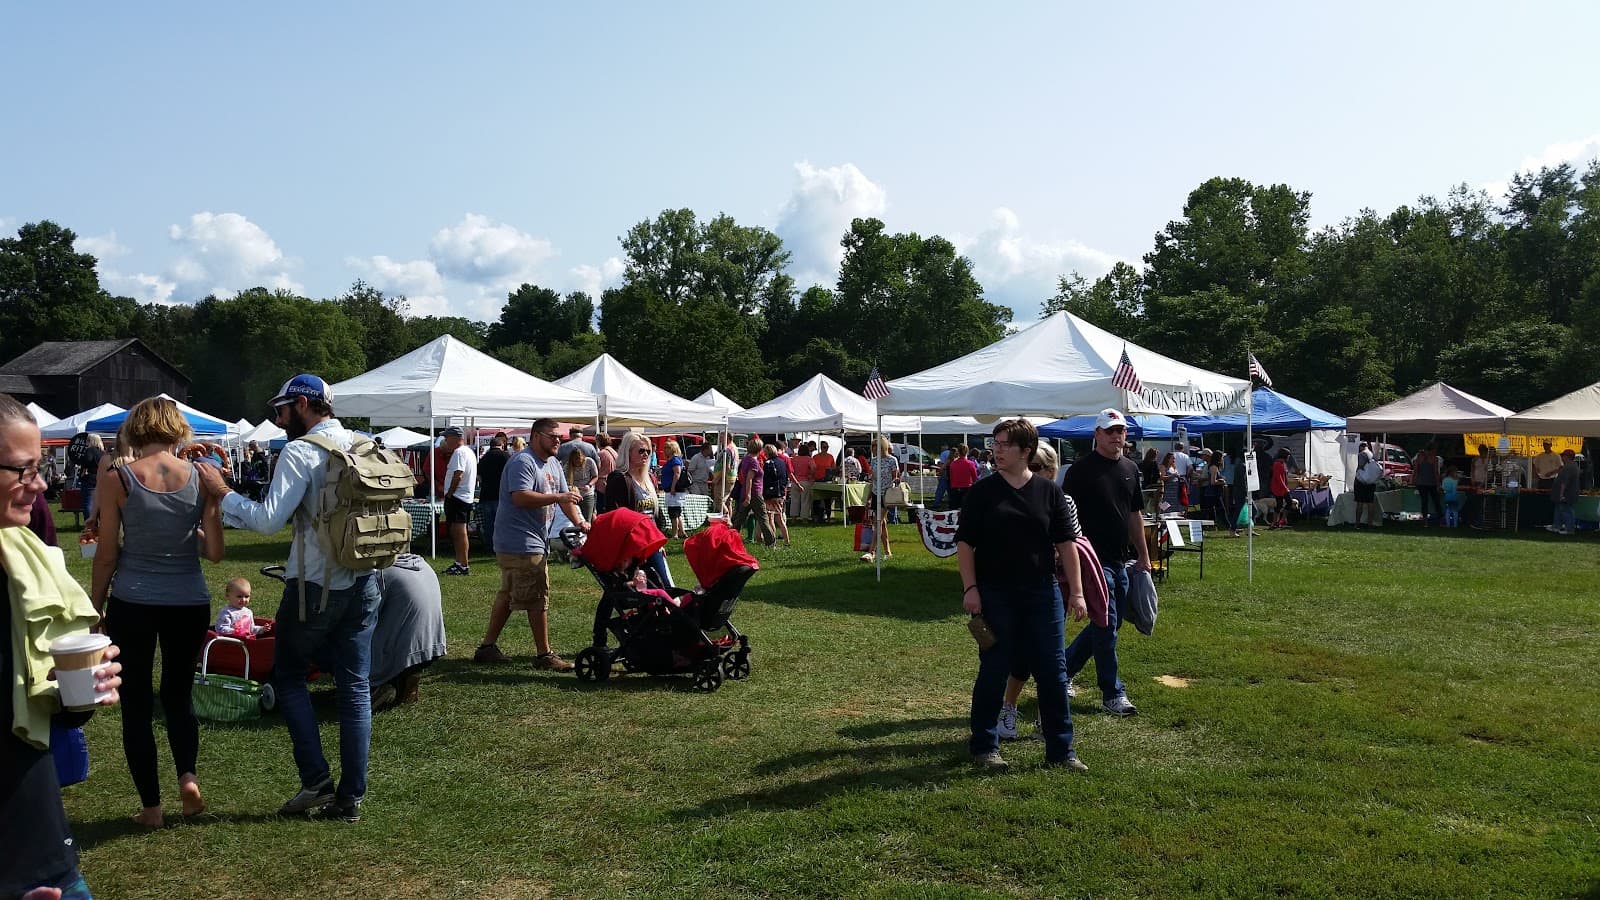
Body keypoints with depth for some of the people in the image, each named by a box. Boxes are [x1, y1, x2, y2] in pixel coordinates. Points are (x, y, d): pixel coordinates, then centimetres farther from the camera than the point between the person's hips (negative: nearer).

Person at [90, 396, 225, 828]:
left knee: (136, 703, 10)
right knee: (178, 695, 20)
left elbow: (107, 555, -4)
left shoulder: (117, 480, -8)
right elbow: (214, 552, -2)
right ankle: (188, 774, 0)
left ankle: (151, 806, 14)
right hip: (189, 602, 2)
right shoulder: (203, 477, -4)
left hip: (132, 603, -2)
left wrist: (95, 608, 9)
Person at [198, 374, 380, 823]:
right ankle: (350, 798, 12)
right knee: (355, 686, 8)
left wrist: (222, 491, -7)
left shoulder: (300, 453, -13)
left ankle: (316, 780, 8)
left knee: (289, 676, 14)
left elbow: (269, 520, -19)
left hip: (315, 586, -6)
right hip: (364, 584, 6)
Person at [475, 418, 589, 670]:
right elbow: (520, 497, -25)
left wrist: (579, 522, 1)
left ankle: (487, 647, 23)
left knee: (507, 596, 15)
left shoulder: (553, 464, 18)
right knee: (539, 599, -8)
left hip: (536, 542, 10)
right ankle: (544, 655, -3)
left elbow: (564, 496, 16)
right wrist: (557, 497, -26)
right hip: (520, 543, -10)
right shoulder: (522, 462, -14)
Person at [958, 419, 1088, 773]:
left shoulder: (1049, 491, 3)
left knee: (1053, 671, 5)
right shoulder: (982, 492, 0)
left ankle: (1061, 749, 15)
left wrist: (1077, 591, -1)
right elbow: (965, 543, -1)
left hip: (1042, 594, 2)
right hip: (995, 595, -1)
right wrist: (970, 589, -10)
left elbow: (1066, 543, 4)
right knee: (994, 671, 5)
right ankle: (984, 746, 18)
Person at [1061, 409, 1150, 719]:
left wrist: (1143, 555, 17)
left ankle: (1062, 668, 28)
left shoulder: (1130, 469, 11)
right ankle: (1112, 693, 7)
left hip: (1120, 561, 7)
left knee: (1110, 624, 13)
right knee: (1106, 625, -5)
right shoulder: (1081, 470, -10)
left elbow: (1135, 515, 18)